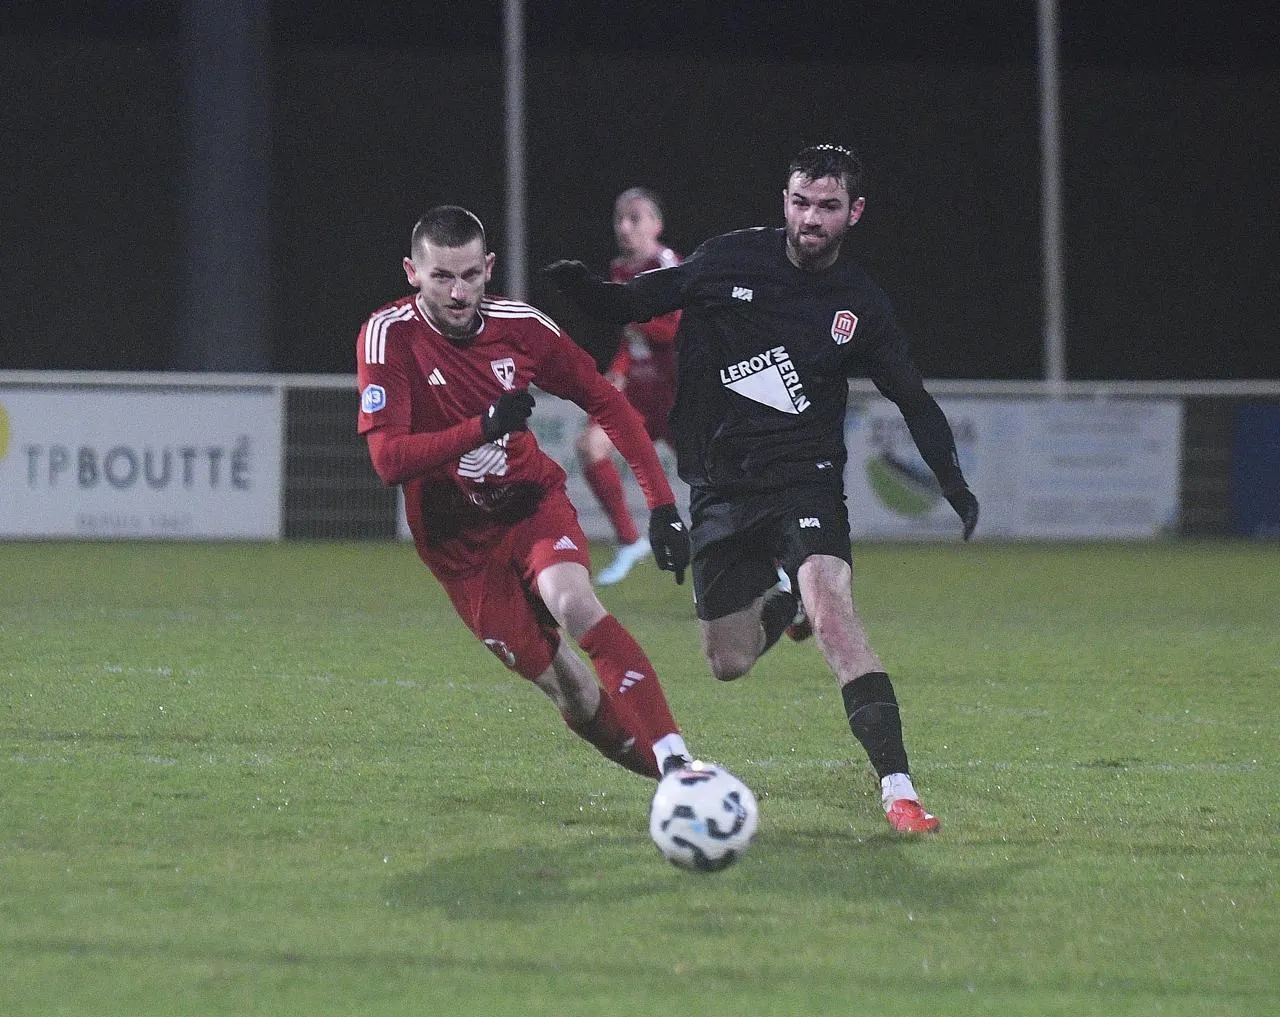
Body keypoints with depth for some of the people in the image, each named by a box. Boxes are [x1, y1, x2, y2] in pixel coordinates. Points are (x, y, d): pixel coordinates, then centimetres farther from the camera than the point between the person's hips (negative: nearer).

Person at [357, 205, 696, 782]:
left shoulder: (518, 324, -10)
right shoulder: (389, 336, -17)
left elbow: (605, 402, 1)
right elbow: (388, 459, -24)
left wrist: (661, 502, -6)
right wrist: (485, 426, -36)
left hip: (534, 502, 0)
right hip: (458, 540, 0)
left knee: (573, 604, -30)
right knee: (572, 695, -5)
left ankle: (676, 761, -36)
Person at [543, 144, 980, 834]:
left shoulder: (862, 308, 0)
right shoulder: (732, 260, -1)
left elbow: (913, 400, 10)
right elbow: (636, 303, 4)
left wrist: (953, 484, -3)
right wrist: (582, 288, -18)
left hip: (805, 479, -2)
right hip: (720, 486, 2)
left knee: (832, 616, -27)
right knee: (729, 664, 5)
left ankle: (897, 790, -31)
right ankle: (782, 601, 43)